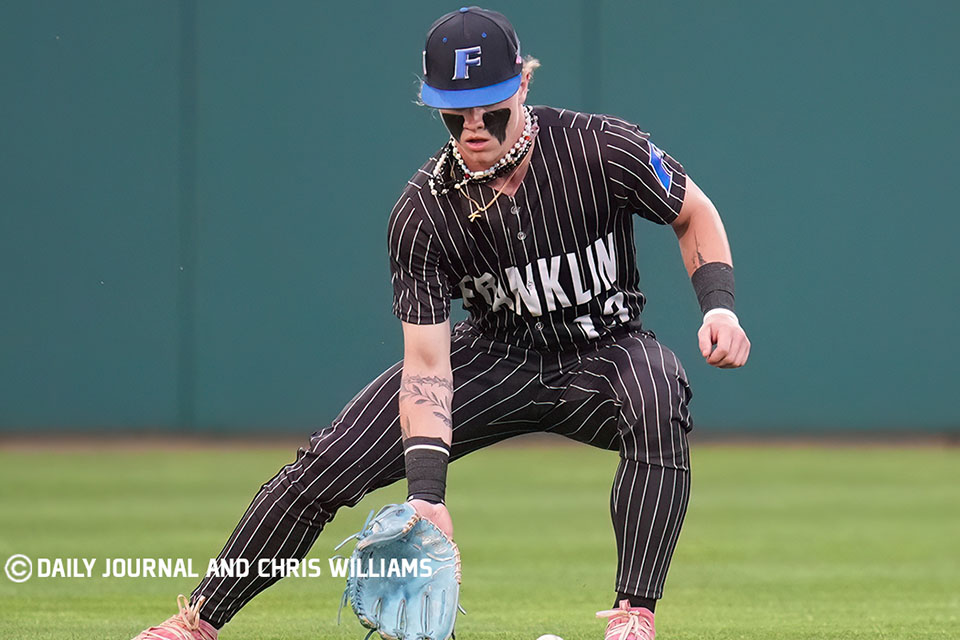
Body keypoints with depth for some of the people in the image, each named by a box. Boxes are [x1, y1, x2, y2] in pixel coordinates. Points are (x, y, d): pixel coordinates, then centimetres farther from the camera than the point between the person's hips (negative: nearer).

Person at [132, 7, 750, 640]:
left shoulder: (602, 148, -22)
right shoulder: (424, 212, -19)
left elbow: (696, 214, -2)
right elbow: (427, 362, -22)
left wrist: (719, 303, -21)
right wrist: (427, 492, -34)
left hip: (607, 349, -1)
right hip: (496, 354, 1)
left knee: (656, 396, -39)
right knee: (329, 463, -11)